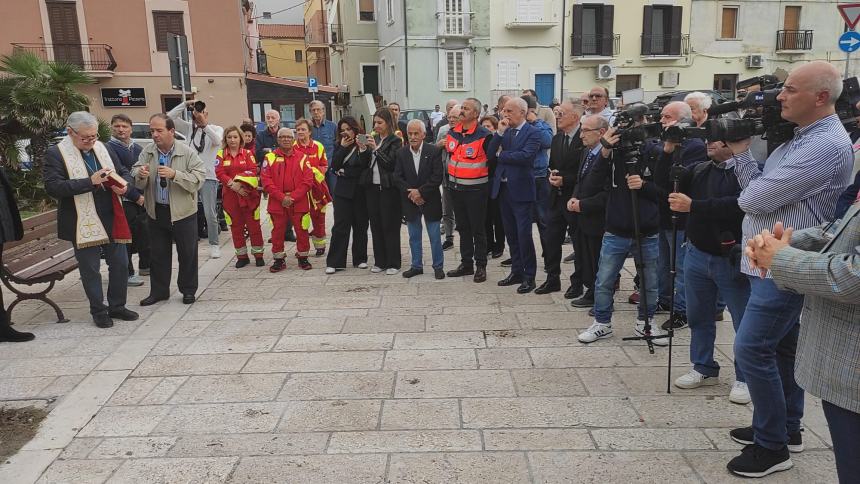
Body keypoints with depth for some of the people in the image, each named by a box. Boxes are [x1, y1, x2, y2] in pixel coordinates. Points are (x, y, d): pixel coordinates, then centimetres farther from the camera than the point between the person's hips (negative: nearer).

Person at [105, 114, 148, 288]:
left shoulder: (138, 148, 15)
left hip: (142, 199, 7)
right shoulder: (108, 148, -7)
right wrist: (136, 196, -15)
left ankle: (146, 265, 29)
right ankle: (127, 273, 7)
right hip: (124, 201, -6)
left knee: (145, 234, 13)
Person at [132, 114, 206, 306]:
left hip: (183, 212, -3)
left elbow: (199, 178, -18)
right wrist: (140, 175, -23)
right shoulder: (147, 153, 1)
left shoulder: (188, 152, -10)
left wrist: (175, 174, -29)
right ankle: (159, 291, 27)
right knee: (158, 253, 13)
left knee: (187, 253, 7)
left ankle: (188, 290, 22)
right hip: (156, 212, 4)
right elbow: (136, 182, 0)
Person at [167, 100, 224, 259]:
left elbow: (217, 140, -18)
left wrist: (205, 124, -28)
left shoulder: (216, 129, 3)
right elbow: (170, 117, 2)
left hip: (208, 177, -3)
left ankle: (214, 245, 10)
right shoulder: (189, 128, 10)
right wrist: (185, 104, -6)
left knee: (210, 214, -1)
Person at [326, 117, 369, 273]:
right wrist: (343, 148, -7)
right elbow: (334, 166, -1)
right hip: (343, 191, 3)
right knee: (340, 226, 0)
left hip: (360, 192, -2)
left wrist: (344, 172, -3)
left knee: (360, 225, 8)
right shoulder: (340, 146, 10)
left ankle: (360, 259, 20)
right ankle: (334, 262, 3)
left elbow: (364, 168, -12)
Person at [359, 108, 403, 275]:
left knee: (390, 226, -1)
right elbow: (365, 164, 10)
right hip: (372, 187, 6)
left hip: (388, 188, -6)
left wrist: (376, 149, -19)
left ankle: (393, 263, 7)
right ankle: (380, 262, 18)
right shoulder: (373, 139, 12)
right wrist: (363, 149, -6)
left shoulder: (395, 141, -4)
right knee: (375, 225, 9)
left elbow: (391, 163, -15)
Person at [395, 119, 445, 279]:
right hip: (410, 201, 3)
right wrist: (410, 193, -13)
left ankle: (438, 266, 17)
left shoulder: (434, 151, -8)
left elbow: (437, 177, -12)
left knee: (435, 236, 5)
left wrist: (420, 192, -17)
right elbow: (397, 177, -1)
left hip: (430, 200, -3)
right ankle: (416, 266, 23)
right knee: (414, 236, 12)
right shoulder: (401, 153, 2)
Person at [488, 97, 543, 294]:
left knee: (523, 234, -3)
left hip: (521, 190, -6)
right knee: (511, 234, 14)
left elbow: (526, 155, -22)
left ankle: (529, 276, 9)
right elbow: (491, 152, 2)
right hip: (503, 188, 7)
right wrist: (500, 132, -9)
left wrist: (501, 154, -10)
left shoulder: (533, 133, -7)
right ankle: (516, 271, 26)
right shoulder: (504, 131, 11)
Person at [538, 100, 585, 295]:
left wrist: (565, 180, -18)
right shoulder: (556, 139, 11)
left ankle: (578, 282, 19)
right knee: (550, 240, 9)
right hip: (556, 198, 7)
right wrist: (552, 175, -4)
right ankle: (552, 279, 23)